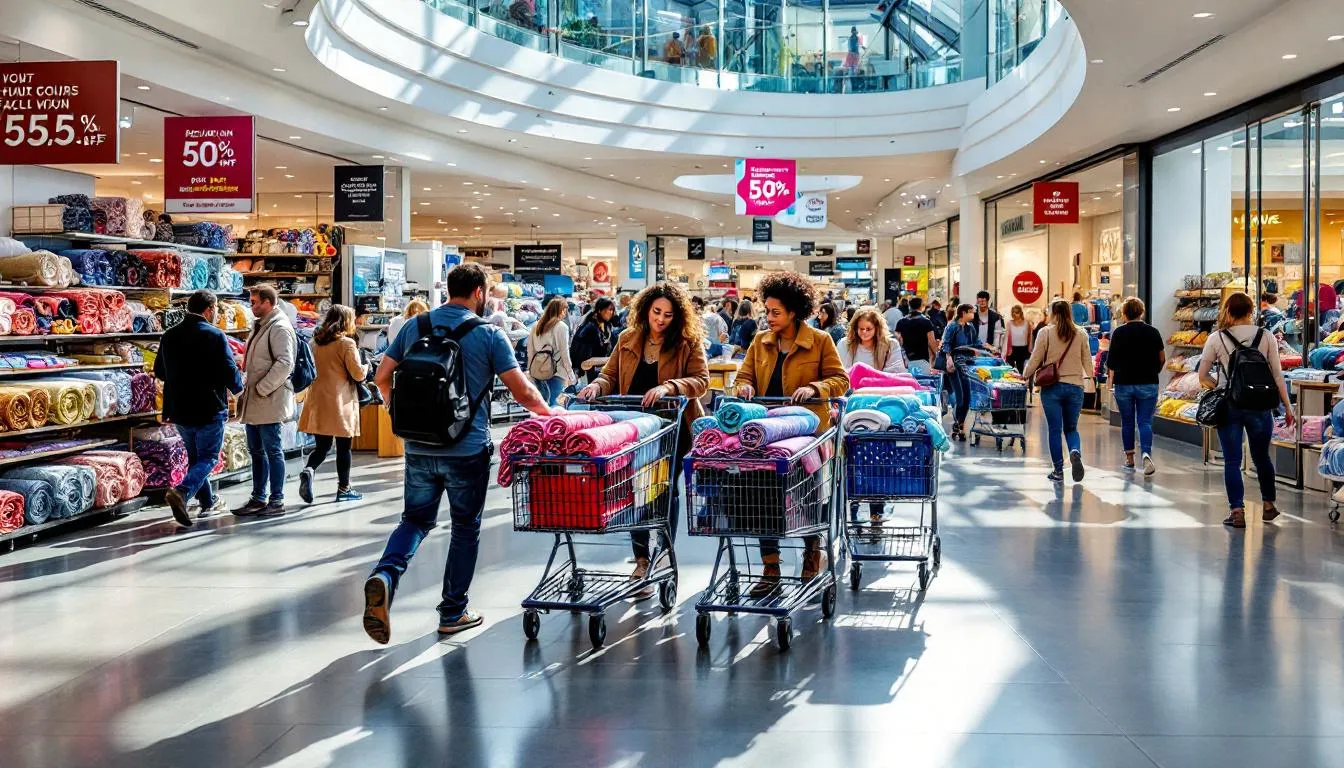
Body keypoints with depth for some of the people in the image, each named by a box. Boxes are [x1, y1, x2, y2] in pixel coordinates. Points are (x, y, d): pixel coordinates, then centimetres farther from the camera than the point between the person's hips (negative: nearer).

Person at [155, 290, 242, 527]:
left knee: (195, 456, 20)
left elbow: (159, 372, 16)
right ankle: (182, 491, -21)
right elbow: (229, 372, -17)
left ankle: (208, 502, 29)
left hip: (180, 409, 6)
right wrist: (238, 387, 4)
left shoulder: (169, 336, 6)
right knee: (208, 457, 3)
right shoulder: (214, 336, -14)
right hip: (209, 409, -6)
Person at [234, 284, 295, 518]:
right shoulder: (261, 326, 18)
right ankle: (258, 498, 22)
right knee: (256, 451, 14)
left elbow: (285, 363, -23)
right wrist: (248, 391, 16)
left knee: (272, 450, -3)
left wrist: (262, 389, -19)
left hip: (270, 402, -10)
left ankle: (277, 501, 3)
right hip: (254, 401, 10)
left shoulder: (280, 327, -12)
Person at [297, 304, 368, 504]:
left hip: (318, 400, 5)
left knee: (322, 445, 12)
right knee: (343, 446, 6)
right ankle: (343, 488, 13)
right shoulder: (347, 343, -10)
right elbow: (358, 374, -10)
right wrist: (366, 366, 10)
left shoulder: (316, 341, 10)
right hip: (340, 400, -5)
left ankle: (308, 470, -16)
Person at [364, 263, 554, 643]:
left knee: (416, 519, 15)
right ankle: (453, 613, 17)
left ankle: (385, 574, -13)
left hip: (418, 446, 3)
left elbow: (382, 378, 8)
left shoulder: (414, 327, 5)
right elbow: (523, 391, -8)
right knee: (466, 528, 11)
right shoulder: (489, 334, -7)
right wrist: (549, 413, 11)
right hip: (467, 450, -3)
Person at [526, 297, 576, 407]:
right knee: (553, 404, -6)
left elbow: (530, 350, 9)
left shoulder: (535, 326, 8)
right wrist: (570, 375, 1)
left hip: (537, 370, 5)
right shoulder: (562, 327, -4)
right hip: (555, 369, -5)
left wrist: (530, 370, 15)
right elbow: (564, 352, -5)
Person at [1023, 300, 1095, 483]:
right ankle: (1075, 452, -16)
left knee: (1055, 429, 7)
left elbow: (1035, 360, -2)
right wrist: (1088, 378, 28)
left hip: (1051, 387, -2)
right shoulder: (1081, 334, 2)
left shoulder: (1046, 332, -6)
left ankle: (1058, 470, 9)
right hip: (1075, 387, 2)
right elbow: (1087, 362, 9)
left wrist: (1025, 375, 15)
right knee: (1071, 428, 14)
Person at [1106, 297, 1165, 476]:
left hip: (1123, 384, 0)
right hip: (1148, 384, 0)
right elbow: (1162, 359, 5)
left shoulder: (1118, 333, -5)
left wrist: (1112, 380, 9)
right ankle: (1146, 454, -21)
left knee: (1127, 422, 13)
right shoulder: (1153, 332, -1)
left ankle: (1129, 457, 21)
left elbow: (1111, 361, -5)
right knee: (1145, 422, 1)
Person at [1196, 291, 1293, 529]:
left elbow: (1203, 377, -2)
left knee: (1232, 460, 5)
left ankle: (1237, 511, 3)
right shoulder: (1266, 337, -2)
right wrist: (1287, 406, 7)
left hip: (1229, 405, -1)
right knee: (1262, 456, 18)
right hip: (1260, 405, 1)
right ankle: (1268, 505, 30)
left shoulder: (1216, 339, -3)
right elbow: (1277, 375, 0)